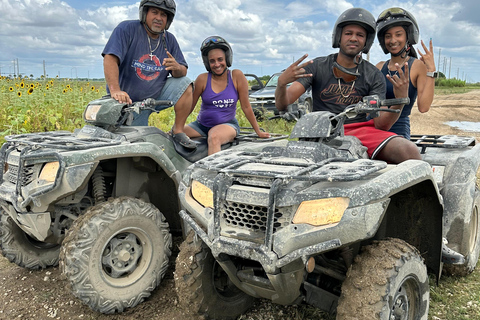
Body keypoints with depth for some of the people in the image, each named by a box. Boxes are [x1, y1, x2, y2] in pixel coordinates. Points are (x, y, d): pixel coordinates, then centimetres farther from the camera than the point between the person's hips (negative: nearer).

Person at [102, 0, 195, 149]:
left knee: (184, 84, -17)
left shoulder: (169, 40, 3)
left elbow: (183, 71, 1)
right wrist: (115, 90, -39)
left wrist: (177, 67, -26)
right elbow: (110, 59, -23)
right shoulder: (127, 29, -11)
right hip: (128, 101, -3)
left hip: (157, 95, 4)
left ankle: (178, 131, -10)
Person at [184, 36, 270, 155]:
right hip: (201, 125, 3)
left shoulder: (237, 76, -7)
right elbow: (189, 106, 4)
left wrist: (258, 132, 3)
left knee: (214, 137, -39)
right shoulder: (202, 79, -4)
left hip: (227, 124, -3)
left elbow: (246, 107, -1)